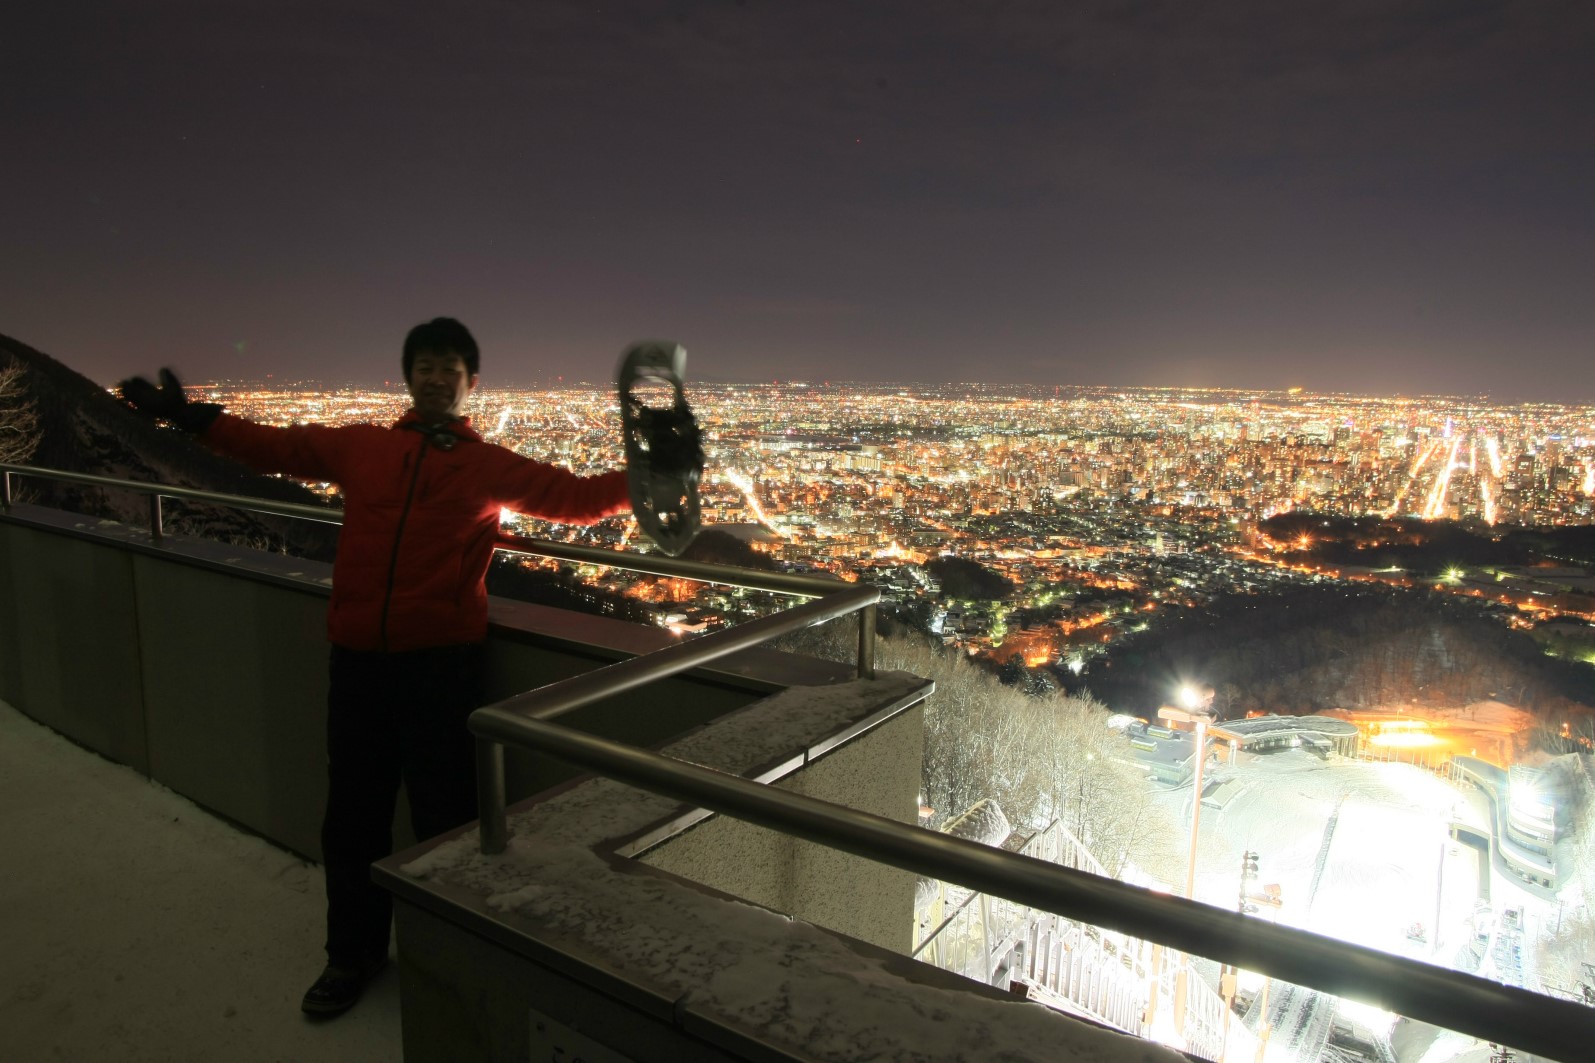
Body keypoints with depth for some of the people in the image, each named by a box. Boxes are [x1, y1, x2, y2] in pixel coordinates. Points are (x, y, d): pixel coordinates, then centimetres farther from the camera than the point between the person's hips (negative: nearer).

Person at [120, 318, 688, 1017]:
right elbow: (273, 447, 20)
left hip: (441, 660, -3)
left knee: (442, 813, 4)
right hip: (356, 657, 3)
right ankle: (353, 953, 35)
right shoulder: (360, 447, 11)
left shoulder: (493, 468, 5)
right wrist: (190, 418, 20)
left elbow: (579, 499, 2)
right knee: (352, 810, 14)